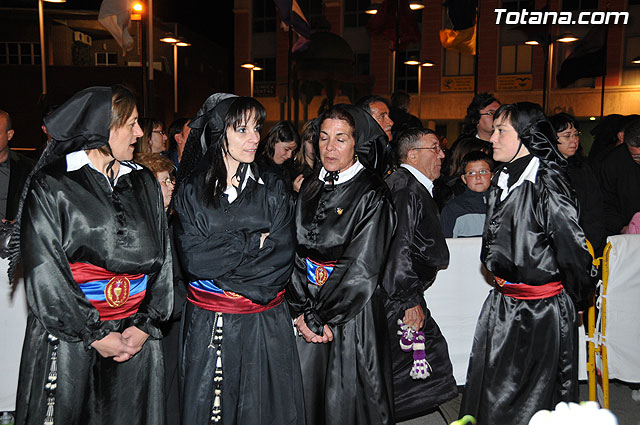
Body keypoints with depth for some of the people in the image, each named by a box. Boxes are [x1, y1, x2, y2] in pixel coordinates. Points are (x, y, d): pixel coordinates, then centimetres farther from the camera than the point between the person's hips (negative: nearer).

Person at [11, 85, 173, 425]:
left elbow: (161, 257, 5)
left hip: (135, 334, 4)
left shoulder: (144, 183, 7)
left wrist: (145, 323, -4)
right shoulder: (50, 187, -6)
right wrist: (94, 335, -12)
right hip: (67, 336, -3)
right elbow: (44, 272, -10)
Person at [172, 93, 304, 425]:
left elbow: (281, 258, -6)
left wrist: (225, 280, -14)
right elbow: (193, 258, -11)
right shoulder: (190, 192, 1)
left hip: (265, 326, 1)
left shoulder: (273, 192, 5)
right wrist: (254, 241, -12)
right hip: (206, 327, -1)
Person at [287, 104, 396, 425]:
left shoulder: (372, 196, -11)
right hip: (310, 307, 5)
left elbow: (361, 269, -15)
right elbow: (297, 252, 2)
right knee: (309, 390, 14)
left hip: (353, 313, -5)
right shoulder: (311, 187, 6)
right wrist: (302, 312, -7)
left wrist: (325, 320, -13)